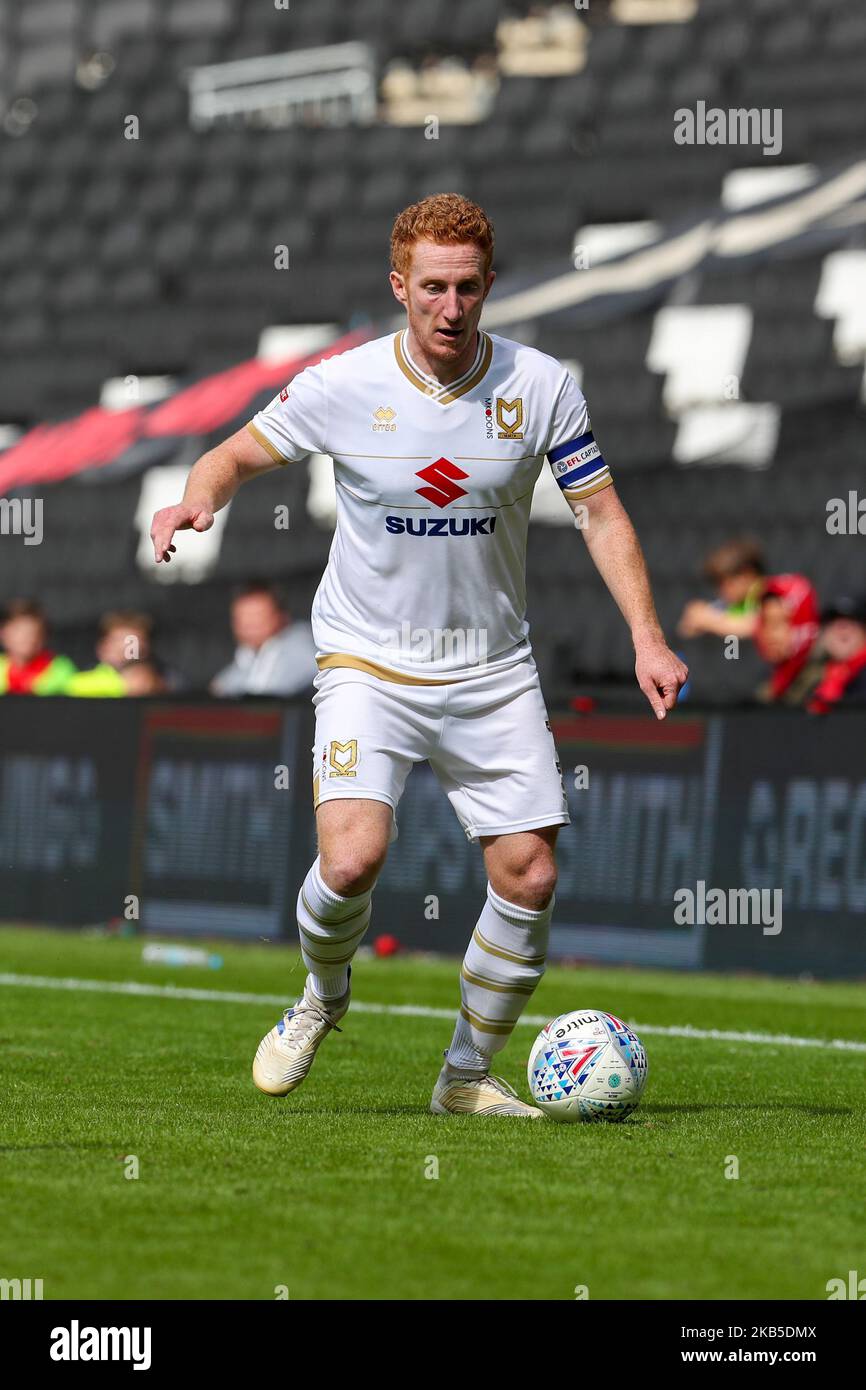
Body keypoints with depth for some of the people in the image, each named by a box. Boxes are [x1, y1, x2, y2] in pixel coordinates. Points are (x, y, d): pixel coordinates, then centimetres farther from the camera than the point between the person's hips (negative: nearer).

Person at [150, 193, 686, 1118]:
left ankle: (466, 1075, 16)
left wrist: (646, 636, -11)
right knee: (352, 856, -23)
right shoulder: (340, 387, -10)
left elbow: (601, 514, 0)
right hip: (368, 661, -2)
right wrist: (198, 499, -20)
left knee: (529, 879, -4)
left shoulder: (541, 387, -7)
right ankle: (322, 998, 10)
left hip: (492, 670, 2)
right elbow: (240, 453, 3)